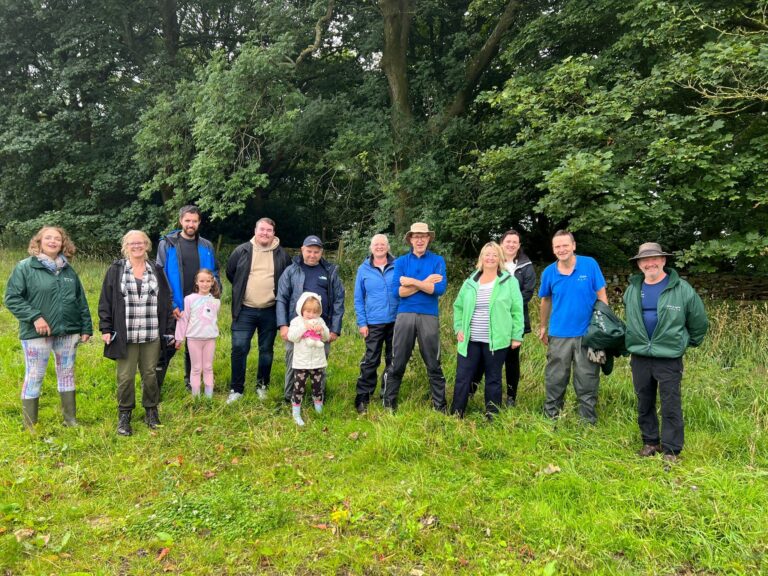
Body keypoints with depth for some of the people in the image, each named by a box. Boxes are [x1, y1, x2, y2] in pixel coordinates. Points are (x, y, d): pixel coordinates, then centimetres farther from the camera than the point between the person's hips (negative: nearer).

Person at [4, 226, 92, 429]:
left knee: (67, 374, 12)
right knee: (34, 377, 4)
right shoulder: (25, 267, -4)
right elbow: (11, 298, -8)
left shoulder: (68, 270, 10)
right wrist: (34, 317, -18)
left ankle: (71, 419, 23)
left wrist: (86, 328, 8)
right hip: (37, 333, -4)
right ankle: (30, 427, 15)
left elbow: (81, 301, 12)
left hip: (68, 332, 4)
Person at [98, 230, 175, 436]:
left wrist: (169, 330, 5)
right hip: (125, 336, -2)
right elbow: (105, 301, 1)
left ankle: (151, 410, 26)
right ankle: (124, 415, 19)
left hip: (152, 335, 2)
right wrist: (106, 328, -5)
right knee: (125, 377, 4)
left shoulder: (156, 270, 7)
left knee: (150, 374, 10)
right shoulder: (116, 270, 1)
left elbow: (166, 302, 9)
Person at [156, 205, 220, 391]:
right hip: (174, 308, -3)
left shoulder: (206, 246, 7)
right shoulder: (167, 244, -2)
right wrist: (171, 304, -14)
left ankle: (191, 383, 28)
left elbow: (215, 274, 13)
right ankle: (154, 386, 11)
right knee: (167, 347, 0)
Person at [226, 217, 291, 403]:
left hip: (270, 311, 1)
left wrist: (277, 293, 9)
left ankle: (262, 386, 26)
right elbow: (230, 273, 13)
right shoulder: (242, 251, -1)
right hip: (245, 310, -1)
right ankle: (236, 389, 9)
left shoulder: (281, 254, 1)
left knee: (266, 350, 10)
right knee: (239, 348, -4)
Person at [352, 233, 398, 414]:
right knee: (370, 361, -2)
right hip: (374, 323, -1)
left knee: (393, 360, 11)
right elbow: (358, 299, 4)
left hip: (396, 321, 1)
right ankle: (362, 397, 6)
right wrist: (361, 323, -3)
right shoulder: (363, 269, 2)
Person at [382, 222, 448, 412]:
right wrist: (425, 283, -10)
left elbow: (440, 289, -10)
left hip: (429, 317, -1)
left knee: (434, 364, 6)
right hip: (405, 315, 1)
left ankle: (440, 405, 17)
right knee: (397, 363, 6)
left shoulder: (437, 260, 5)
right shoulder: (401, 261, 8)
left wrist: (412, 281, -11)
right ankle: (389, 404, 18)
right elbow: (397, 291, -5)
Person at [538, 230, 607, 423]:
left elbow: (601, 296, -2)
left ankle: (589, 422, 23)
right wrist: (543, 327, 19)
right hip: (559, 335, 2)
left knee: (587, 381, 9)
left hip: (587, 333, -1)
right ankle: (551, 418, 28)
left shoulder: (590, 264, -8)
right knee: (555, 381, 12)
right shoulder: (549, 272, -2)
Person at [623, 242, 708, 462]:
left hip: (669, 358, -4)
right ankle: (650, 442, 28)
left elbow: (699, 321, 4)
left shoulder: (682, 289, -7)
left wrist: (688, 342, 13)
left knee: (671, 406, 0)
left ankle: (671, 450, 11)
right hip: (639, 357, 4)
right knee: (644, 404, 13)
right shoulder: (632, 289, 6)